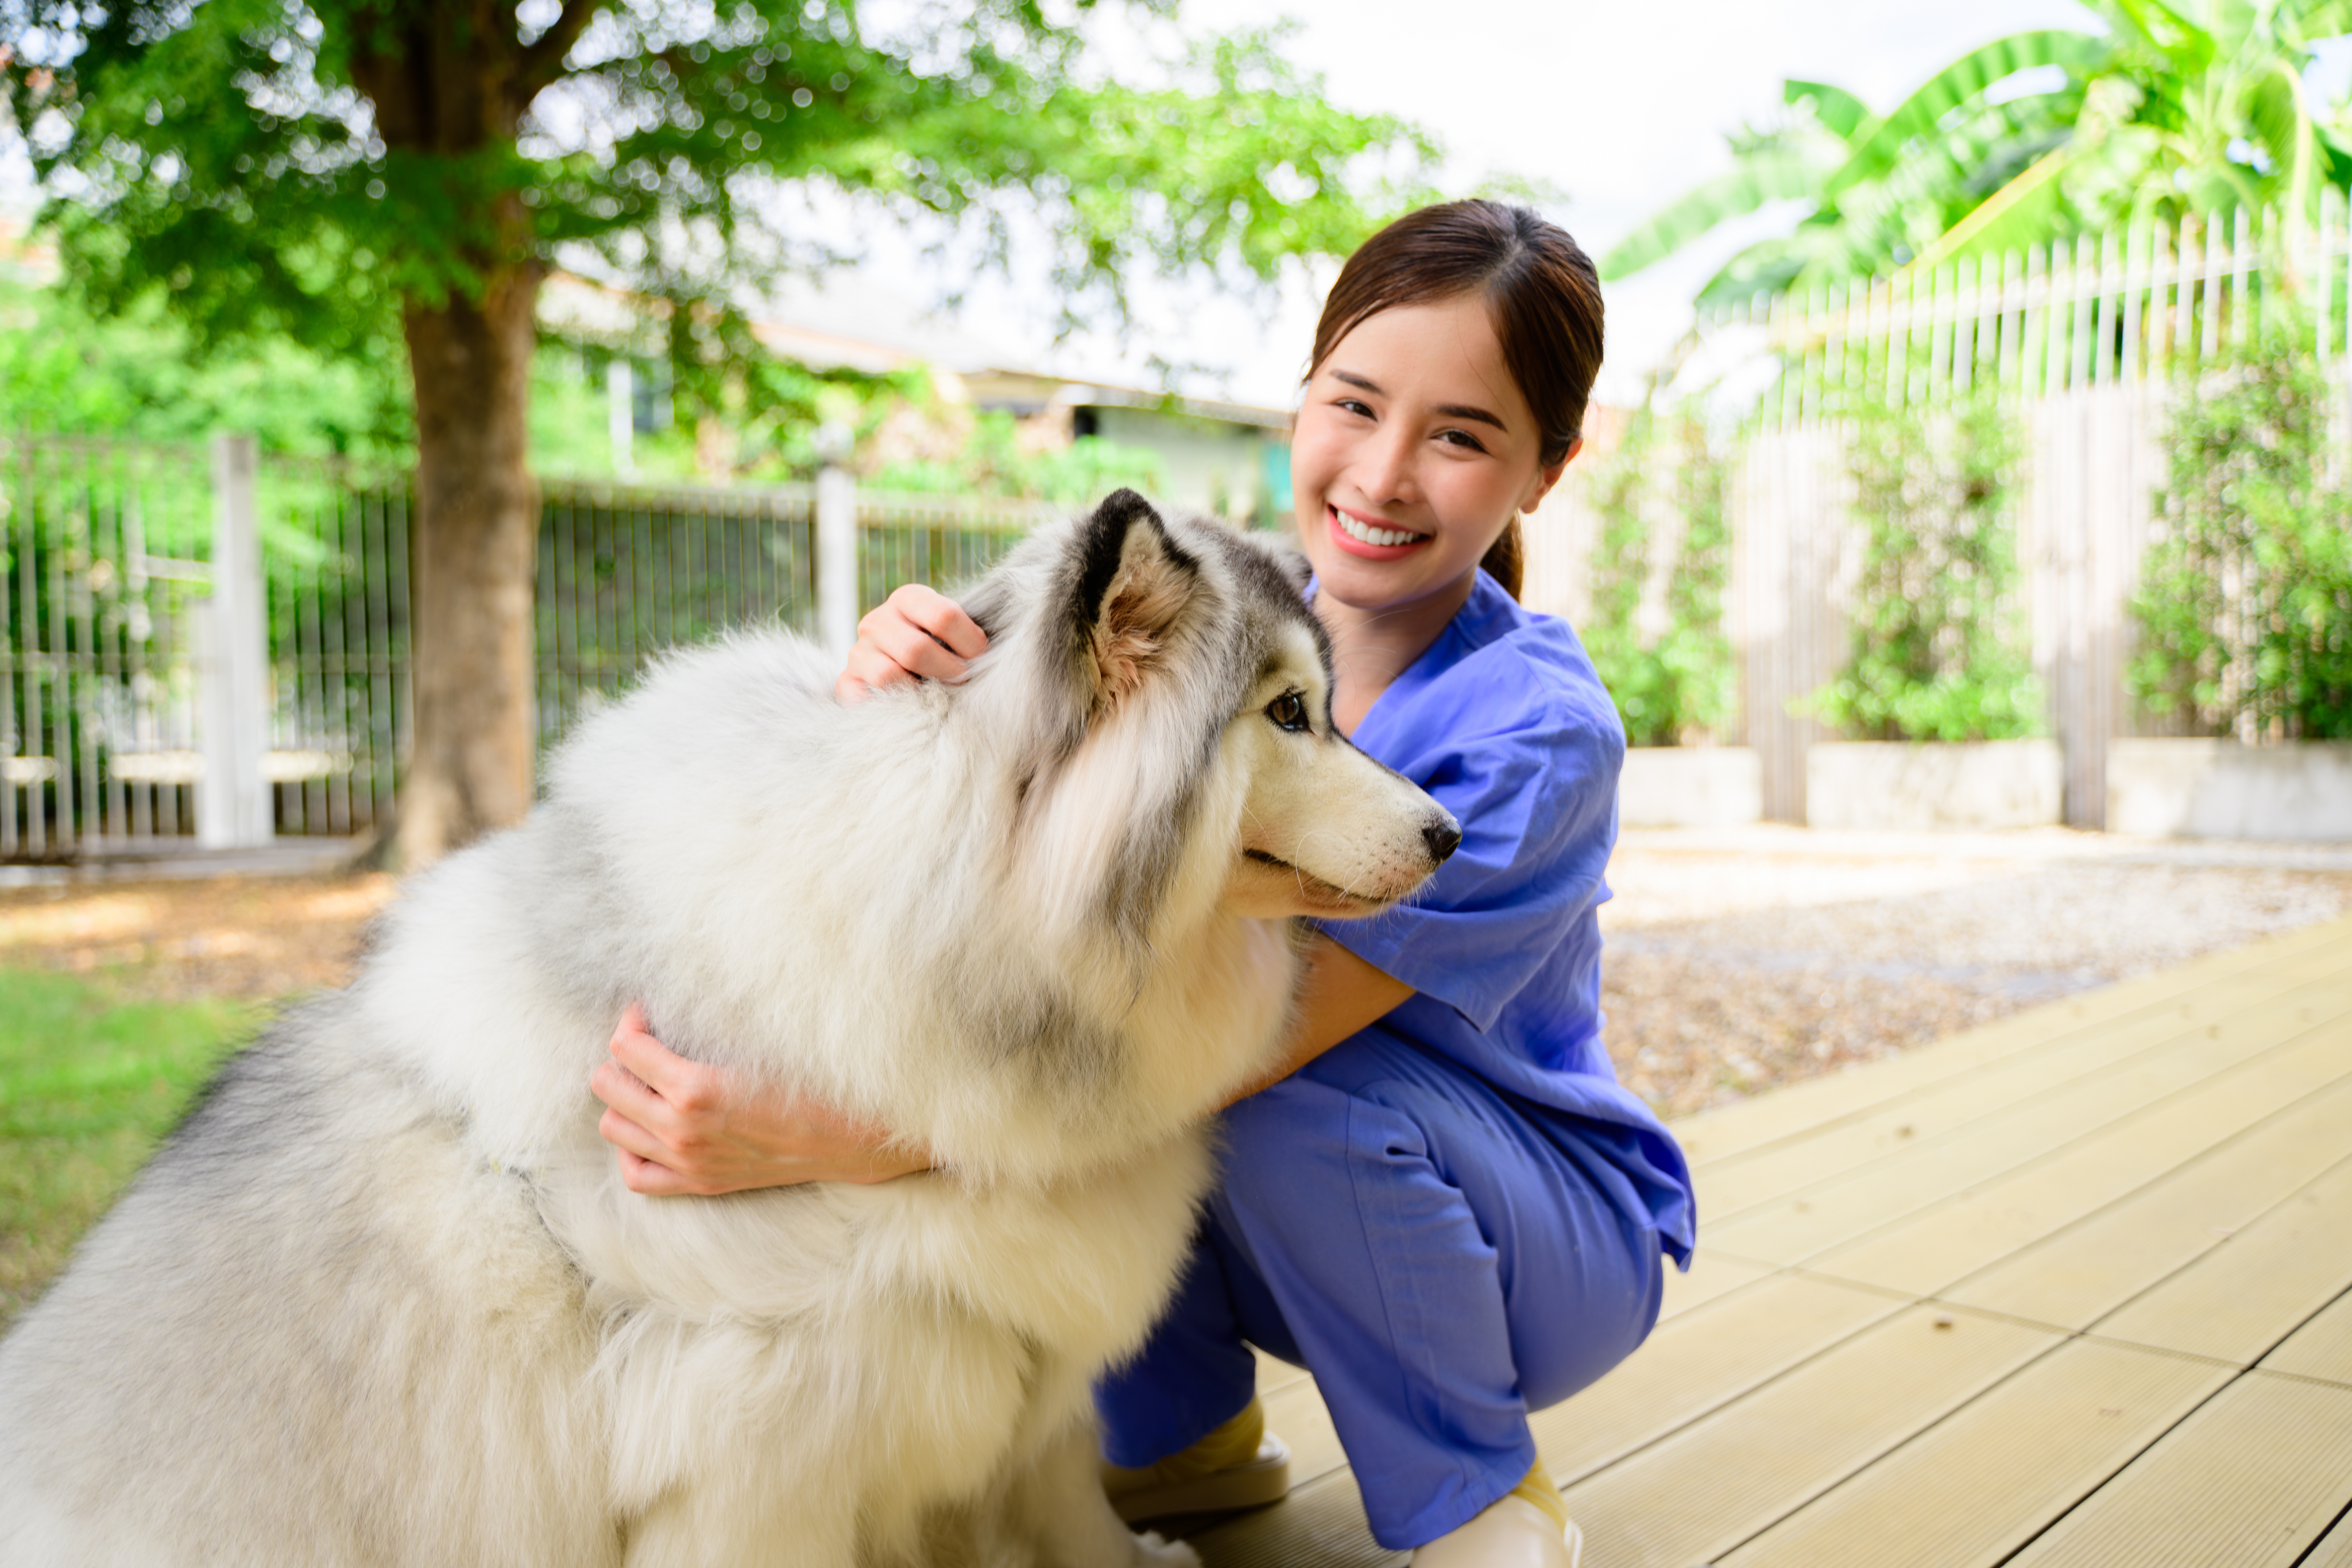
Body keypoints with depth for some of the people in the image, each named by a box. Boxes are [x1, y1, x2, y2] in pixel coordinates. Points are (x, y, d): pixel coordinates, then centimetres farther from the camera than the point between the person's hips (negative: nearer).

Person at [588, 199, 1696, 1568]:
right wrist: (918, 678, -39)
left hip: (1555, 1239, -4)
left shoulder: (1540, 734, -26)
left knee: (1293, 1097, -34)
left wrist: (817, 1139, -44)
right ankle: (1184, 1430, 3)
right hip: (1290, 1228, 4)